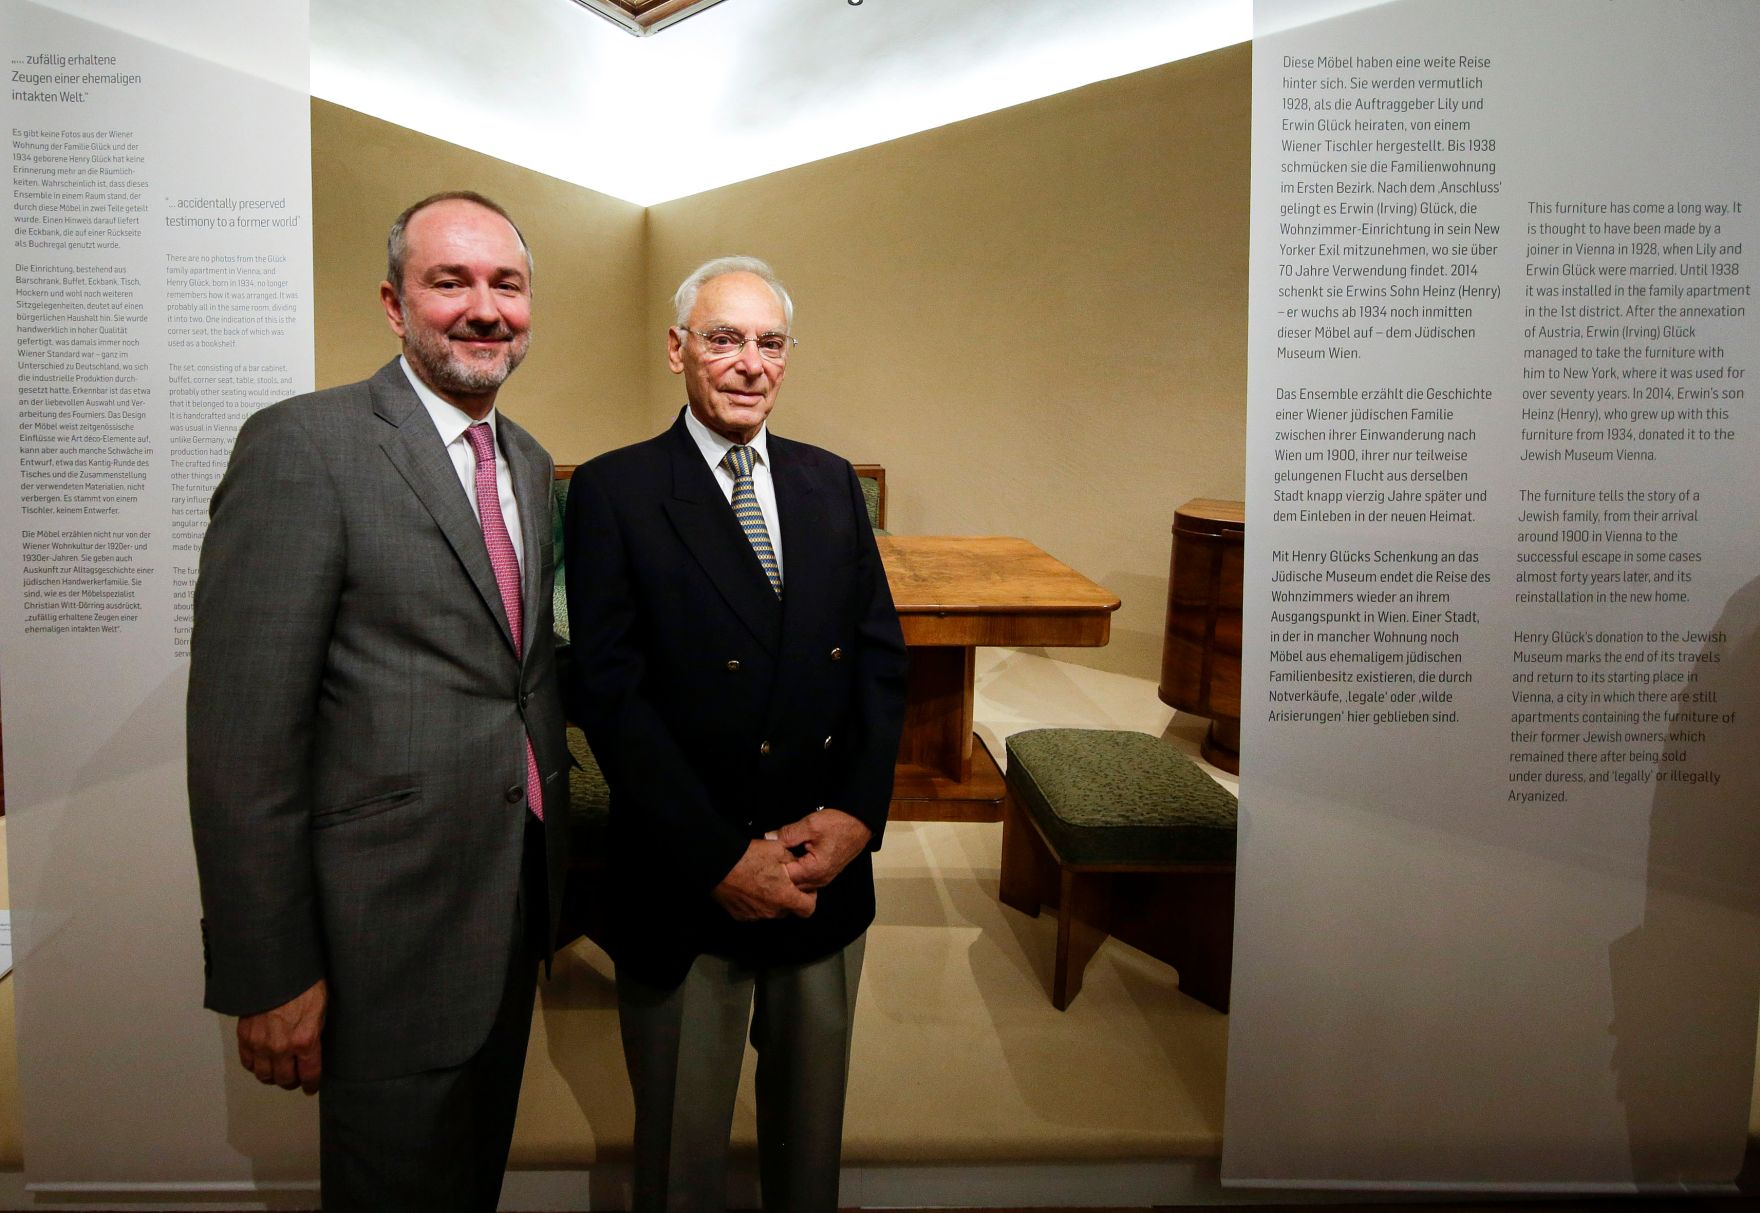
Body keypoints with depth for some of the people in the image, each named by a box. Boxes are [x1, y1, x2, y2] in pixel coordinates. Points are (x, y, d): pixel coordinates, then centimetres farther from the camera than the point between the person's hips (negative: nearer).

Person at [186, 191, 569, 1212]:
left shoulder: (532, 464, 9)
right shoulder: (302, 445, -14)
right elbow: (241, 735, -17)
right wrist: (269, 974, -16)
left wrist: (551, 878, 13)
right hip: (390, 929, -7)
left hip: (517, 900, 7)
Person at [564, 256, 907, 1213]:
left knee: (811, 1124, 23)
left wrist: (856, 813, -10)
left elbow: (881, 656, 3)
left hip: (829, 871, 4)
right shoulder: (613, 492, -7)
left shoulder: (830, 483, 7)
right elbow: (608, 692, -13)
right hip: (686, 886, -3)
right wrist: (720, 860, -17)